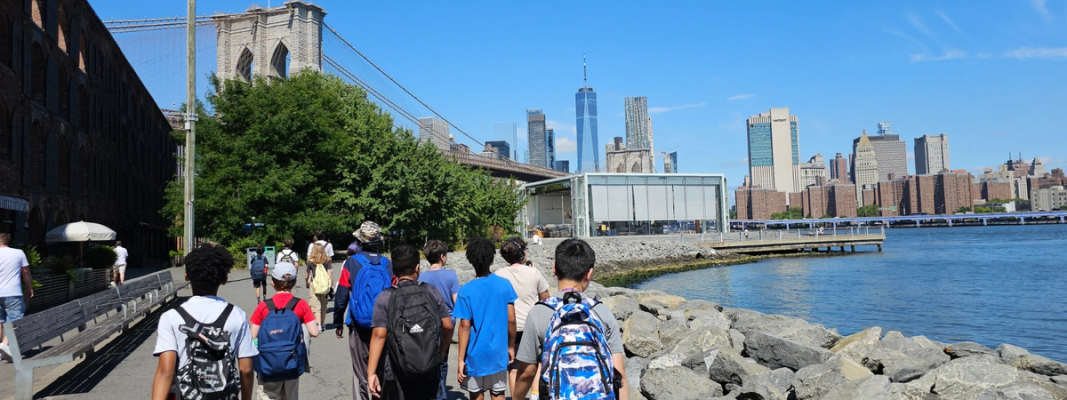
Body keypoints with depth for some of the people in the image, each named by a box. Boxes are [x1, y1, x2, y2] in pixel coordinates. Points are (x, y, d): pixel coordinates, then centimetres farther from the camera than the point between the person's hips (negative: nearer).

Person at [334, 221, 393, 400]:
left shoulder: (351, 263, -7)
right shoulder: (388, 265, -3)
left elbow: (341, 297, -5)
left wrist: (338, 323, 8)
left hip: (359, 327, -1)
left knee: (361, 374, 8)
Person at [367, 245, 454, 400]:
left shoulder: (385, 297, -8)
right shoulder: (431, 291, -2)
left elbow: (379, 335, -14)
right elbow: (448, 326, -1)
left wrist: (371, 373, -12)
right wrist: (441, 353, 15)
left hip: (398, 371, -1)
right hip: (430, 369, 2)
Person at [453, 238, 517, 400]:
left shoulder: (466, 291, -12)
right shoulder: (504, 285, -6)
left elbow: (465, 326, -12)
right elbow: (511, 320, -2)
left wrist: (460, 359, -6)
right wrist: (511, 346, 11)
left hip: (475, 355, -2)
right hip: (498, 353, 2)